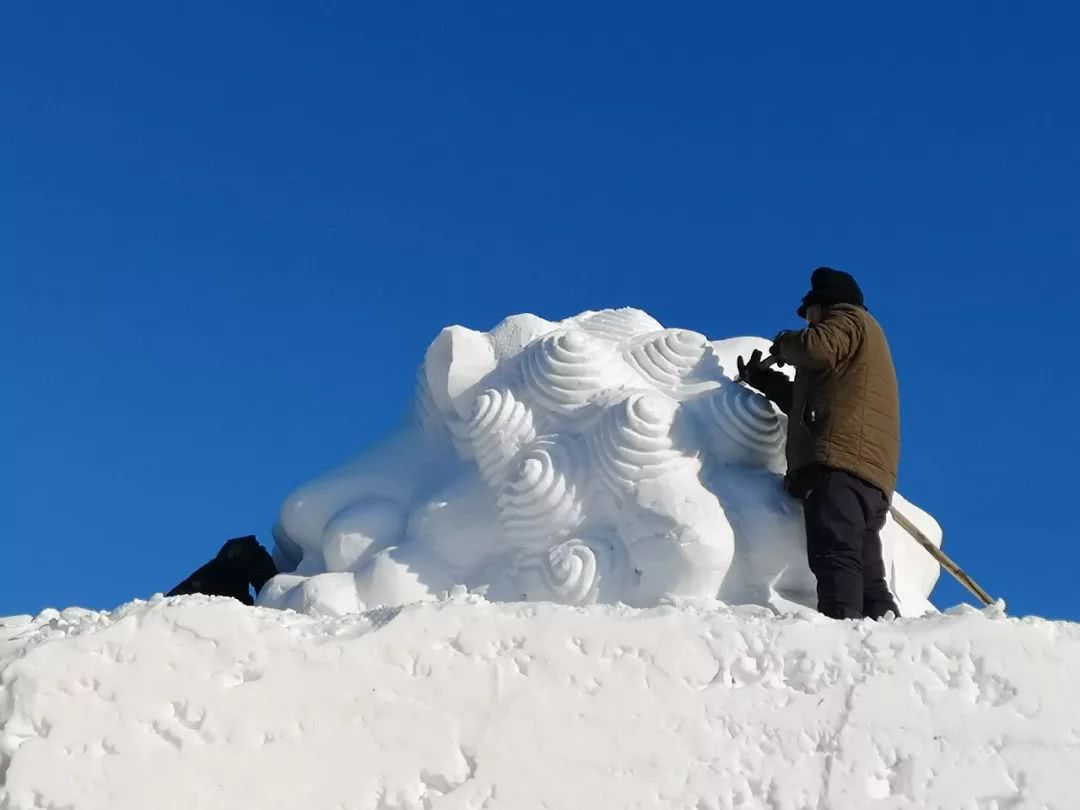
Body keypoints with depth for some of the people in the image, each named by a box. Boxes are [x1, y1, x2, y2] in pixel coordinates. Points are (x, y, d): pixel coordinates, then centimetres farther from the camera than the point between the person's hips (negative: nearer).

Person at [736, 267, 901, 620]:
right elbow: (810, 403, 37)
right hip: (873, 475, 10)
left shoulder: (848, 319, 12)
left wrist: (783, 344, 8)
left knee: (834, 557, -22)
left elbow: (816, 347, -12)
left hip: (840, 462, -10)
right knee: (867, 574, 2)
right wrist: (763, 379, 40)